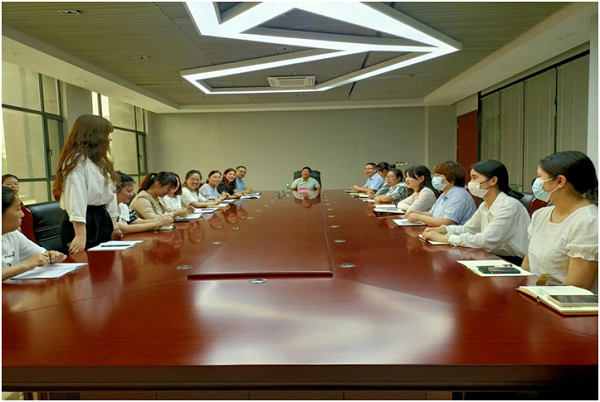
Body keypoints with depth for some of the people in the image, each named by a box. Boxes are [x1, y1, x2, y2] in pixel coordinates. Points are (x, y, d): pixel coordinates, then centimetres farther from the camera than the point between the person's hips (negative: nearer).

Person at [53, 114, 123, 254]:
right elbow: (76, 198, -20)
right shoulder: (77, 160, -11)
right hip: (84, 223, -9)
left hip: (102, 220, 9)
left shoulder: (100, 161, 18)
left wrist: (114, 226, 14)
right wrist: (80, 235, -27)